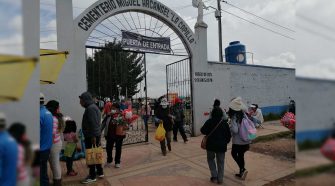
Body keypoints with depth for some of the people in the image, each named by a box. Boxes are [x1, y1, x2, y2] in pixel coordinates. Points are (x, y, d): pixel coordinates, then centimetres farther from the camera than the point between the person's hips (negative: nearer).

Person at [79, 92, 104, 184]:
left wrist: (93, 136, -24)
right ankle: (100, 172, 29)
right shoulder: (93, 107, 15)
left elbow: (93, 123, -24)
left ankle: (92, 176, 10)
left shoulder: (90, 108, -17)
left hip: (91, 136, -10)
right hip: (93, 135, 10)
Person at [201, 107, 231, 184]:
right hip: (222, 145, 2)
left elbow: (203, 130, -11)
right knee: (220, 162, 13)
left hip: (211, 144, -2)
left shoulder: (209, 121, -10)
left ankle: (214, 176, 11)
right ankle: (220, 179, 17)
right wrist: (226, 142, 19)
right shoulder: (224, 122, -1)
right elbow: (229, 135, 4)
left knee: (211, 159, 18)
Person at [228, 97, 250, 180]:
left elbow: (235, 130, -26)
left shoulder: (234, 117, -20)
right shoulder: (243, 115, -1)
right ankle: (241, 173, 30)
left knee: (234, 154, 19)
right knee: (241, 155, 21)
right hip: (246, 141, 6)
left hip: (238, 142, -6)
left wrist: (229, 127, -10)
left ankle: (243, 169, 6)